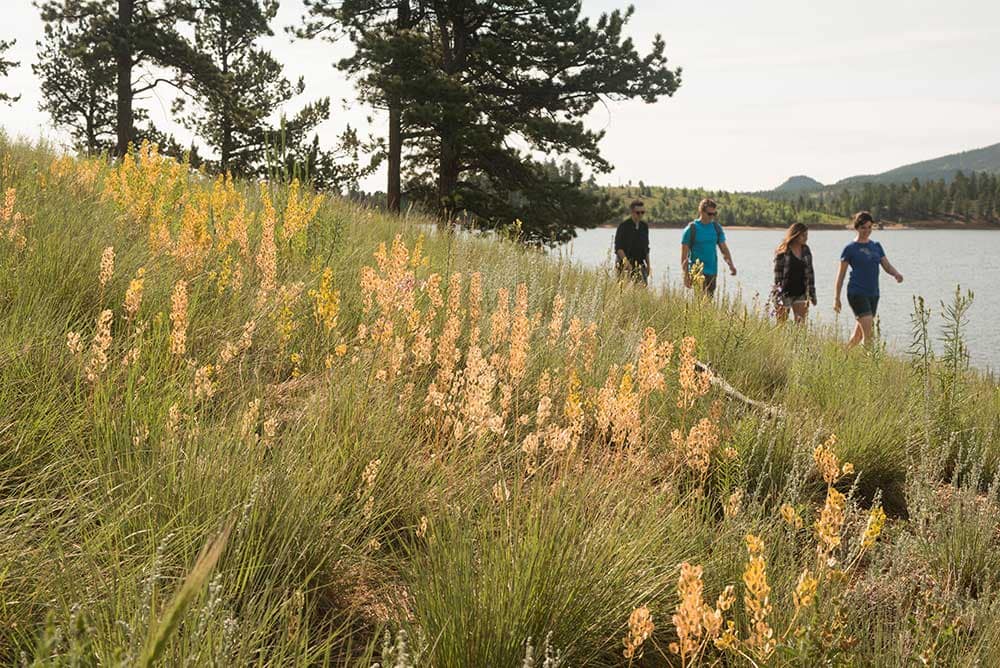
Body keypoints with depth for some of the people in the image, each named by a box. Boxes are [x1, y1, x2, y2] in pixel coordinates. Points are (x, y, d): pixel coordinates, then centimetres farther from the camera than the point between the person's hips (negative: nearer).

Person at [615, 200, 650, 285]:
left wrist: (648, 264, 15)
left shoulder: (644, 226, 11)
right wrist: (626, 261, -25)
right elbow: (618, 248, -13)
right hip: (625, 265, -5)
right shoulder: (624, 226, -8)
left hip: (640, 264, 5)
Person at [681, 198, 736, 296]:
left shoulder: (716, 227, 9)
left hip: (712, 271, 5)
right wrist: (686, 275, -13)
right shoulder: (691, 229, -6)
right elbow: (684, 255, -6)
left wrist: (731, 265, -4)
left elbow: (724, 248, 12)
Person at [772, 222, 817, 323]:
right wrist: (778, 296, -13)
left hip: (800, 293, 5)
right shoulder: (783, 251, -8)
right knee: (782, 324, 2)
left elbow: (809, 272, 12)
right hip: (785, 293, -5)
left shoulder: (806, 250, 7)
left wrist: (812, 294, 11)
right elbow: (778, 273, -9)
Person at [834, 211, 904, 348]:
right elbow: (841, 274, 0)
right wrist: (837, 298, -1)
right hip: (857, 293, -6)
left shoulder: (876, 246, 13)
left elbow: (887, 266, 8)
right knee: (868, 334, -17)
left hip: (873, 294, 6)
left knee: (858, 334, 11)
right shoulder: (850, 248, -2)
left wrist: (896, 274, -15)